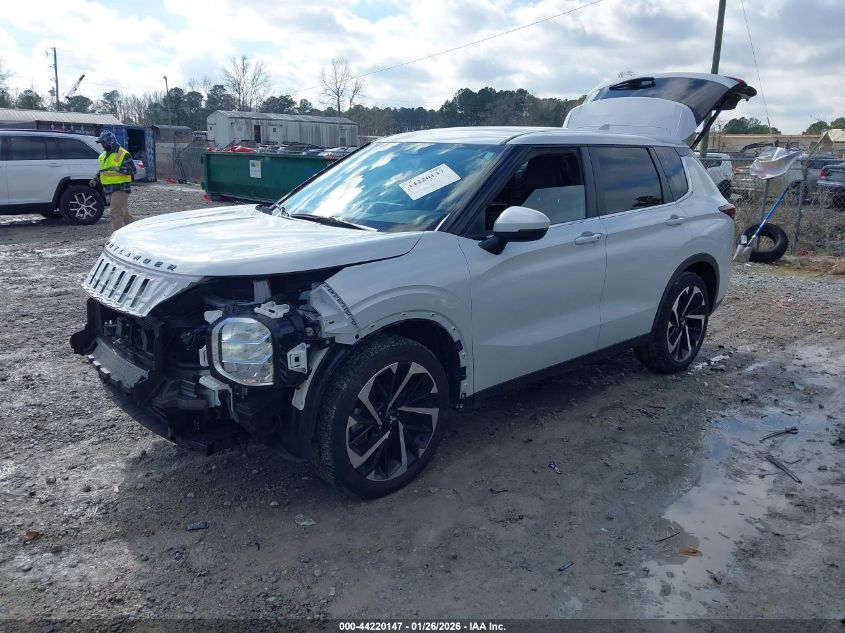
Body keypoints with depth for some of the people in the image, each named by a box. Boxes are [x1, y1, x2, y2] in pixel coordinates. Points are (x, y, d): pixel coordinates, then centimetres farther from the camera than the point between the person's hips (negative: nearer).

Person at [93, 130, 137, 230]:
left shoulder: (123, 154, -11)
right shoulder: (103, 156, 16)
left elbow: (132, 170, -18)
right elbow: (102, 169, 28)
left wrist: (118, 169, -30)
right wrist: (96, 178, 12)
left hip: (121, 188, -9)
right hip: (111, 189, 9)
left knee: (115, 213, -12)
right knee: (124, 214, 13)